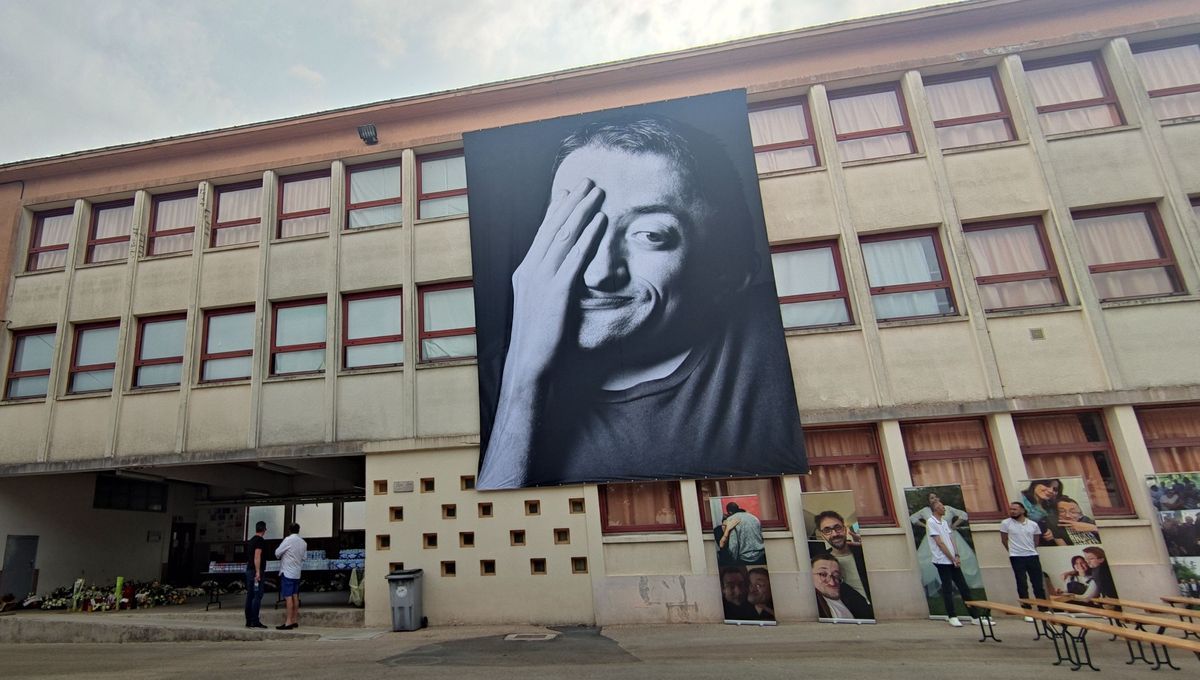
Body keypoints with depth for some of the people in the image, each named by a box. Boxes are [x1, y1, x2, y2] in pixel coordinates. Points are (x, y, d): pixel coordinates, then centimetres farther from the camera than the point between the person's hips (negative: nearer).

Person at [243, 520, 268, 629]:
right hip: (256, 571, -9)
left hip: (249, 570, 9)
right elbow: (257, 557, -20)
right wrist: (258, 572, -22)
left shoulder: (250, 541, 17)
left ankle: (249, 621, 14)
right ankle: (255, 621, -9)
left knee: (250, 596, 10)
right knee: (258, 596, -8)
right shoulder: (260, 540, -11)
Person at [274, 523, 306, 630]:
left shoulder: (288, 540, -12)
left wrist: (281, 555, 13)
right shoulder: (303, 543, 7)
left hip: (287, 572, -7)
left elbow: (277, 553, -7)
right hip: (297, 573, 7)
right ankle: (295, 620, 15)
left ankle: (288, 622, -7)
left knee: (288, 597, -6)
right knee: (295, 596, 11)